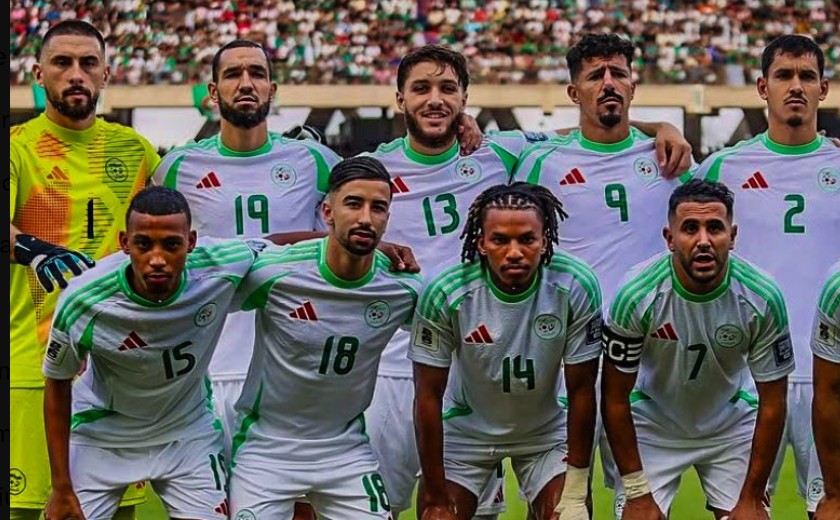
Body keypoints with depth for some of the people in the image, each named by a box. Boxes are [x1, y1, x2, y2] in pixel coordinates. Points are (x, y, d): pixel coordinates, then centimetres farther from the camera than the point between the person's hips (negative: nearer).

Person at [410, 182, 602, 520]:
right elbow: (429, 396, -15)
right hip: (466, 427, 0)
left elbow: (581, 390, -15)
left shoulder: (577, 287, -24)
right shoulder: (445, 293, -24)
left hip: (547, 429, 0)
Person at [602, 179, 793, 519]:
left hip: (732, 426, 1)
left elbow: (772, 403, -11)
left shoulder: (763, 298, -22)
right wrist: (637, 492, -14)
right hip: (653, 426, -1)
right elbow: (615, 398, -15)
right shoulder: (637, 294, -25)